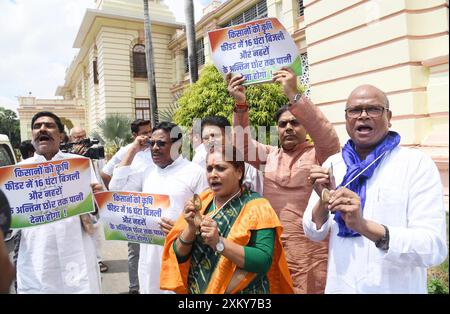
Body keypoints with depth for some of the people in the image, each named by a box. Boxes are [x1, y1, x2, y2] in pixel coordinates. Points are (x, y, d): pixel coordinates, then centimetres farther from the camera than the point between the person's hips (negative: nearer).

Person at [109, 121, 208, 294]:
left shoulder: (195, 172, -7)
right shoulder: (147, 172, 11)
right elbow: (116, 189, 4)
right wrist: (132, 151, 4)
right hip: (150, 252, 5)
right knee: (150, 288, 16)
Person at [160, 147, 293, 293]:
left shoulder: (256, 207, -15)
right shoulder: (201, 202, -3)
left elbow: (263, 262, -23)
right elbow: (179, 255, -3)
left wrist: (219, 242, -30)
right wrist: (191, 227, -20)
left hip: (242, 290, -4)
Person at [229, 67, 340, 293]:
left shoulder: (319, 155, 0)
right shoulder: (270, 156, 11)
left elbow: (328, 137, -20)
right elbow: (244, 145, -3)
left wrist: (294, 96, -29)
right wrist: (240, 105, -18)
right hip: (271, 248, 4)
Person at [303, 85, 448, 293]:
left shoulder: (418, 164, -12)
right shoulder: (332, 164, -1)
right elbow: (314, 234, 0)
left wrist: (364, 226, -33)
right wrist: (323, 200, -19)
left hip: (396, 288, -3)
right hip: (339, 286, 4)